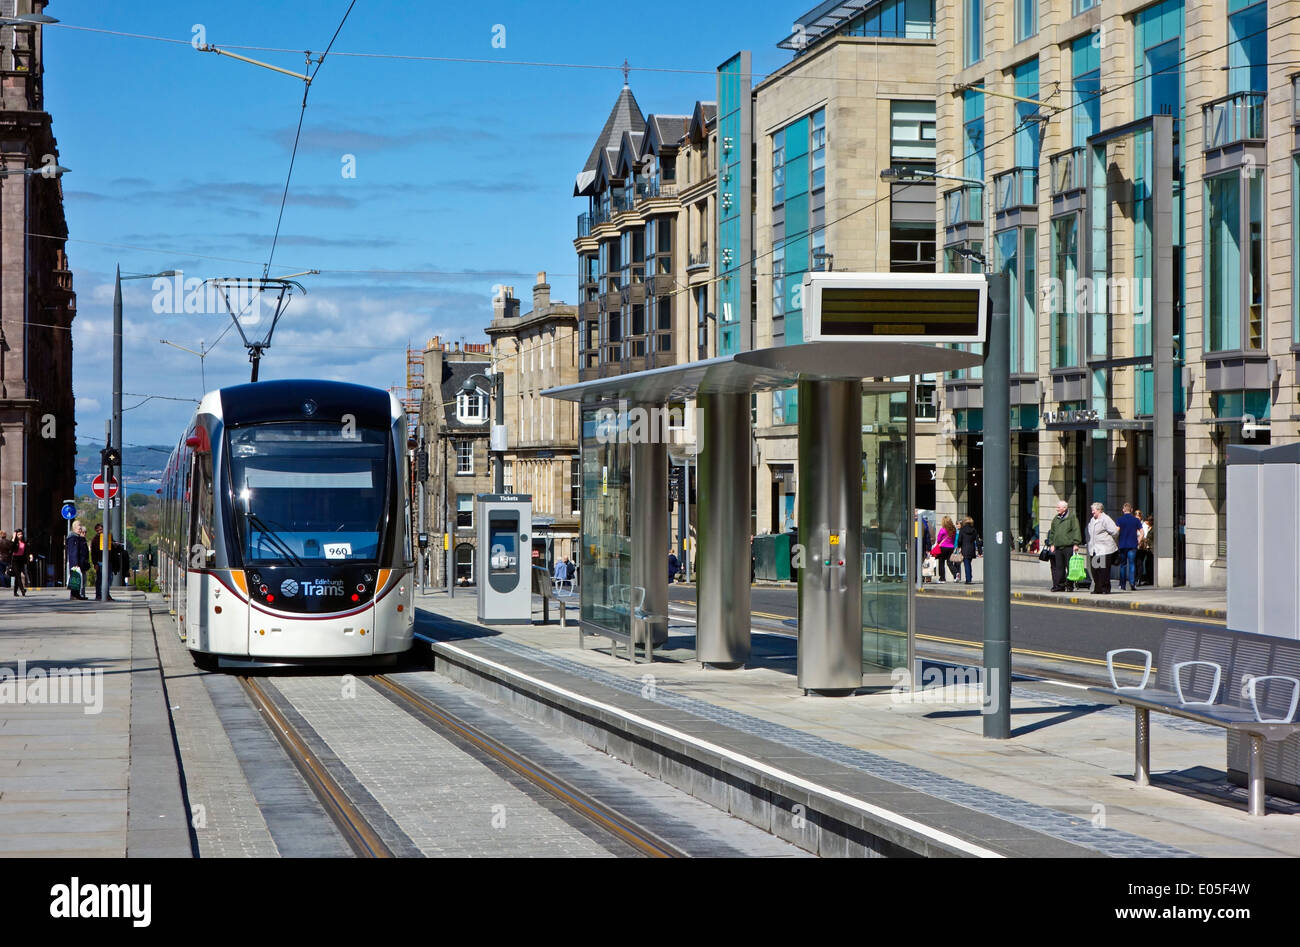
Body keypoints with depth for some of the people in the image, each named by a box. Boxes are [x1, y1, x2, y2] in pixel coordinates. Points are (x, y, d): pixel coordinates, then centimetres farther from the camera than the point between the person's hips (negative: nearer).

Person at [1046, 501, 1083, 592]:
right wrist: (1051, 544, 14)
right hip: (1058, 547, 6)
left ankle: (1069, 585, 1)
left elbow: (1076, 531, -6)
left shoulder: (1072, 518, -1)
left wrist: (1075, 543, -12)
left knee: (1070, 566, -4)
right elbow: (1052, 532, 23)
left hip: (1068, 546, -6)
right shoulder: (1055, 519, 17)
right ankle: (1059, 585, 8)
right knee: (1059, 567, 5)